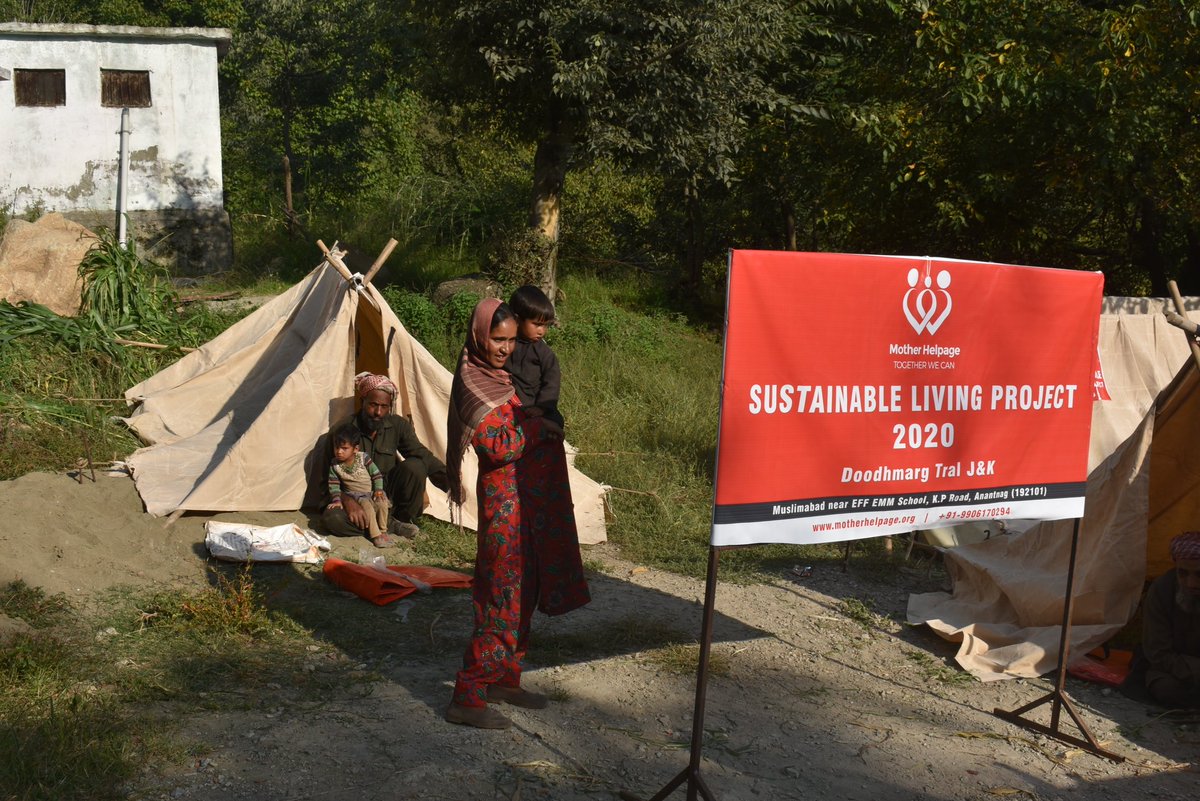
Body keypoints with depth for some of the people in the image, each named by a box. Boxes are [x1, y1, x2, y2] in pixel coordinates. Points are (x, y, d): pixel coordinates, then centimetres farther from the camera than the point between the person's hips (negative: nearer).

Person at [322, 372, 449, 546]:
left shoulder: (398, 426, -5)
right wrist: (347, 500, -30)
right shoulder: (342, 429, -13)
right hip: (357, 500, -2)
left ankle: (404, 518, -7)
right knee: (331, 518, -35)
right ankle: (392, 526, -19)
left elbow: (424, 456, -8)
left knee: (414, 466, -26)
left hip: (389, 497, 2)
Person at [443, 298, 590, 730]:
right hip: (507, 499, -9)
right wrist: (539, 425, -12)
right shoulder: (474, 383, -15)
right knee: (502, 595, -7)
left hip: (531, 496, 9)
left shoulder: (501, 376, 13)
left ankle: (503, 678, 26)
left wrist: (546, 424, 4)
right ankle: (468, 695, -2)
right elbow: (500, 447, -23)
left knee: (523, 591, 15)